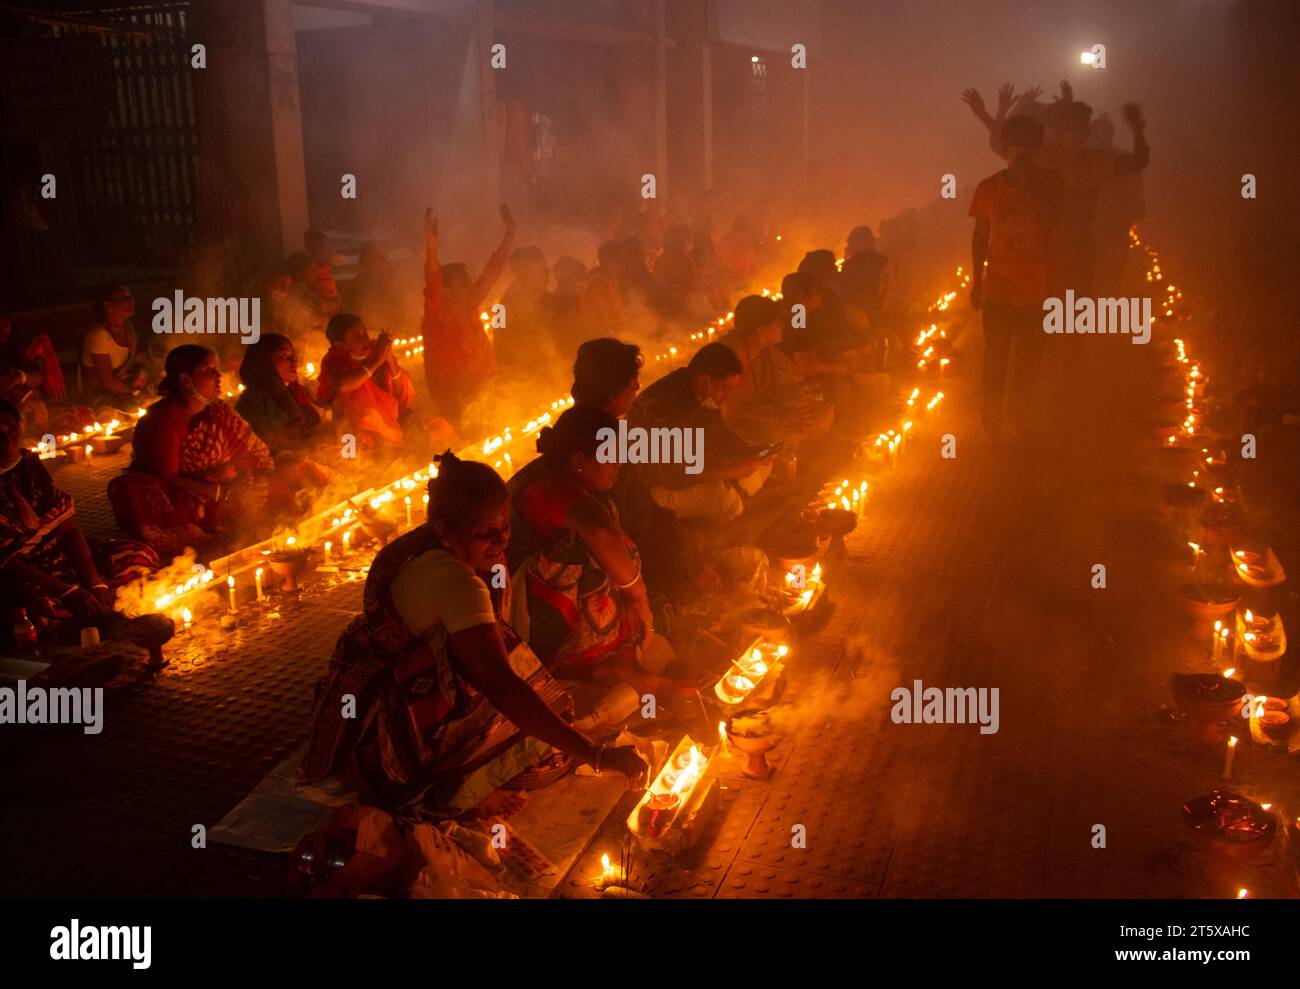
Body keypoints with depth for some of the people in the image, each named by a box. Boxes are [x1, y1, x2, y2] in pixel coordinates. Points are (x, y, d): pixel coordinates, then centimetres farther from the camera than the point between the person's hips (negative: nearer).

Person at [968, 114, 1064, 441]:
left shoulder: (1048, 181, 1)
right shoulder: (988, 188, 3)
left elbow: (1052, 219, -16)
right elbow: (980, 237, 8)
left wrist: (1029, 182, -18)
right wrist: (976, 282, 6)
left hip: (1036, 290, 0)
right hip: (997, 289, 0)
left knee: (1029, 362, 5)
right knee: (995, 361, -1)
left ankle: (1020, 421, 18)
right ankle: (993, 428, 9)